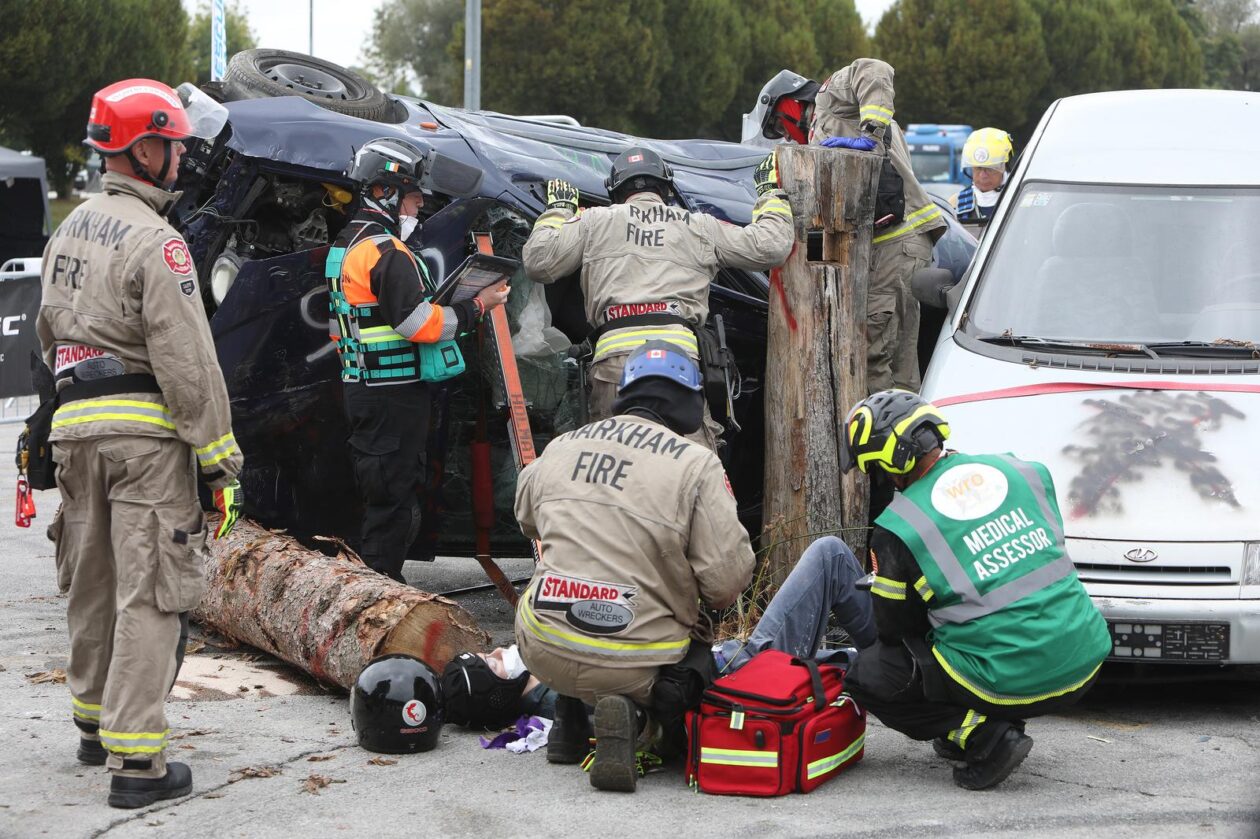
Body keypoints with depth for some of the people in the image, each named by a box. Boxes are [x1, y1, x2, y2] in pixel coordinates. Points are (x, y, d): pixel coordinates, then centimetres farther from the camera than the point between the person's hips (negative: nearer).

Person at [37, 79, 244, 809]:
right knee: (149, 593, -7)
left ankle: (95, 721, 34)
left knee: (92, 584, 19)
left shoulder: (70, 230, 14)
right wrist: (220, 460, -14)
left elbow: (49, 331, 22)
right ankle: (135, 759, -9)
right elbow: (187, 362, -17)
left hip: (75, 426, 8)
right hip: (145, 431, -8)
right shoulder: (155, 243, -14)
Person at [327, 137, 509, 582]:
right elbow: (422, 324, -20)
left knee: (379, 496, 16)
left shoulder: (343, 248, 16)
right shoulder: (388, 253, -17)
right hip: (395, 394, -10)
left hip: (361, 390, 10)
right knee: (394, 500, -6)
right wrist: (477, 307, -10)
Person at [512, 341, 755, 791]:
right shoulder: (696, 464, -7)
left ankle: (568, 721, 24)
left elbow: (528, 520, 28)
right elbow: (727, 580, -12)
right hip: (636, 664, -5)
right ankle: (635, 711, -8)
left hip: (543, 650, 5)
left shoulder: (560, 448, 7)